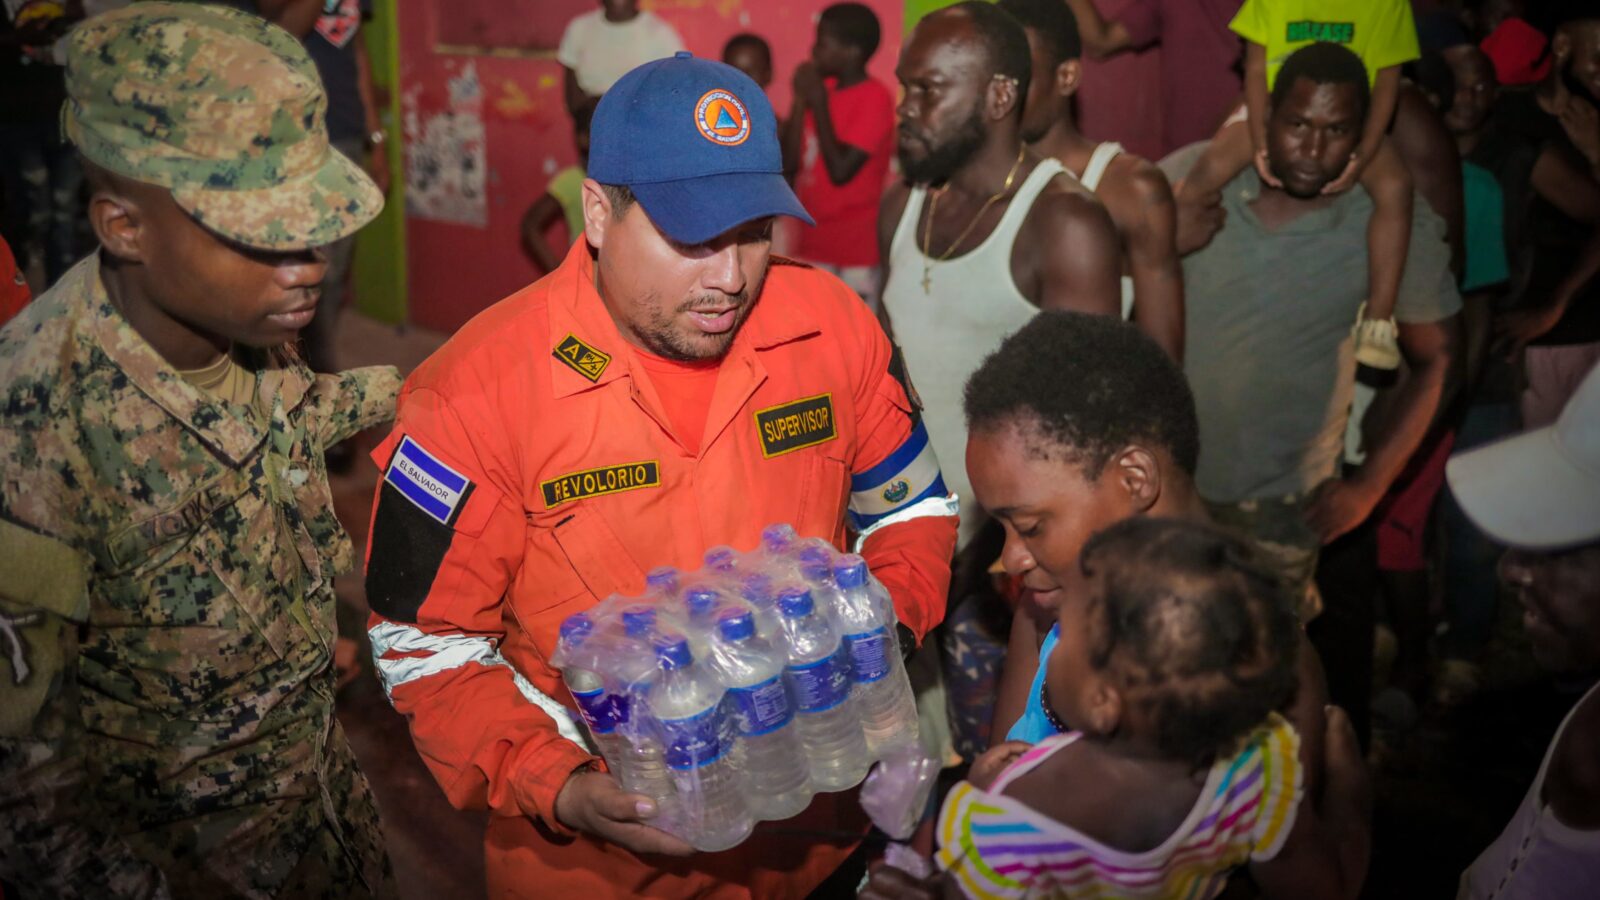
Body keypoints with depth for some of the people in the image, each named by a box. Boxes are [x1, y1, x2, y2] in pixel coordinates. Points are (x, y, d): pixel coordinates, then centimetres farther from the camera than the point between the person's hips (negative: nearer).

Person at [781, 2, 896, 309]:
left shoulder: (875, 98, -13)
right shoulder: (824, 90, 8)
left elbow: (841, 169, -19)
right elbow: (789, 163, 5)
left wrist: (819, 105, -13)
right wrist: (800, 100, -3)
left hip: (856, 247, -7)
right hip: (815, 242, 7)